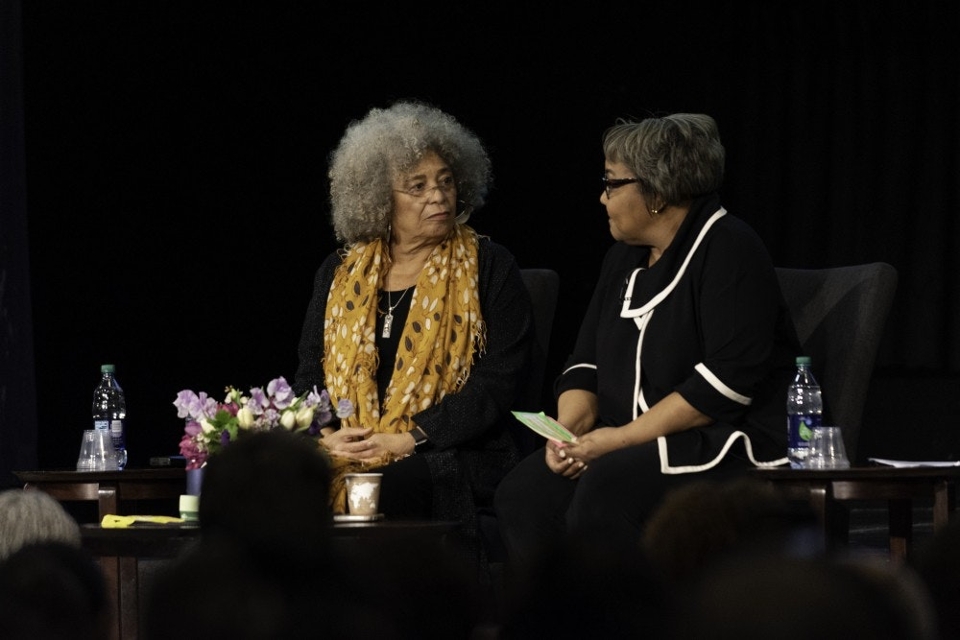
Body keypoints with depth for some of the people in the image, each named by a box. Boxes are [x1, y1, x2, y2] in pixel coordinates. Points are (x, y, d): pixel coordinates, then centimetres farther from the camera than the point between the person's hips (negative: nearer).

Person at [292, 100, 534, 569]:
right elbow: (309, 377, 17)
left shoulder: (490, 268, 6)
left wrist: (406, 440, -14)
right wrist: (326, 437, -7)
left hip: (450, 460, -3)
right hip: (341, 457, 3)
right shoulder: (339, 274, 17)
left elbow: (500, 381, -4)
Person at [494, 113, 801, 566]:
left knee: (603, 492, -33)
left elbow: (728, 381, -19)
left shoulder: (729, 251, -9)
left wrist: (623, 437, -19)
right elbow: (585, 366, 18)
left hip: (726, 444, -8)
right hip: (631, 441, 8)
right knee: (522, 495, -18)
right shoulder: (624, 257, 18)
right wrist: (567, 432, -4)